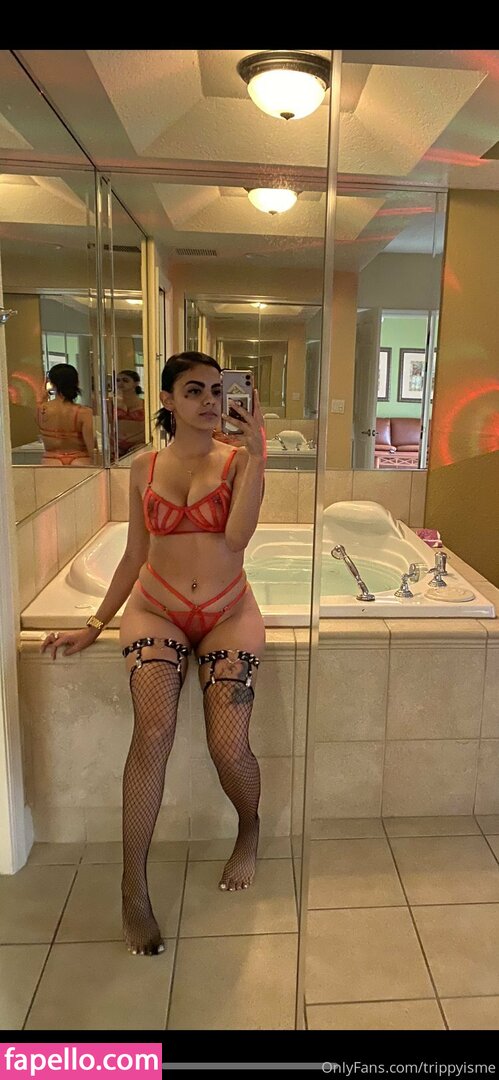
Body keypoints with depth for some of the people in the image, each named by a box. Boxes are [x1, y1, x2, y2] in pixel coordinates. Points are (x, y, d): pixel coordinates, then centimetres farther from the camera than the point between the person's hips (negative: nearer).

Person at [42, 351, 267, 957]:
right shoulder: (144, 468, 8)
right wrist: (96, 624, 8)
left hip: (227, 613, -1)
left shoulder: (239, 459, 1)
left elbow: (237, 535, -17)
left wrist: (257, 455, -18)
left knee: (229, 748, -14)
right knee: (153, 733, -23)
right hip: (157, 610, 1)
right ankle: (134, 890, -6)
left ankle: (249, 831, 22)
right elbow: (135, 558, 12)